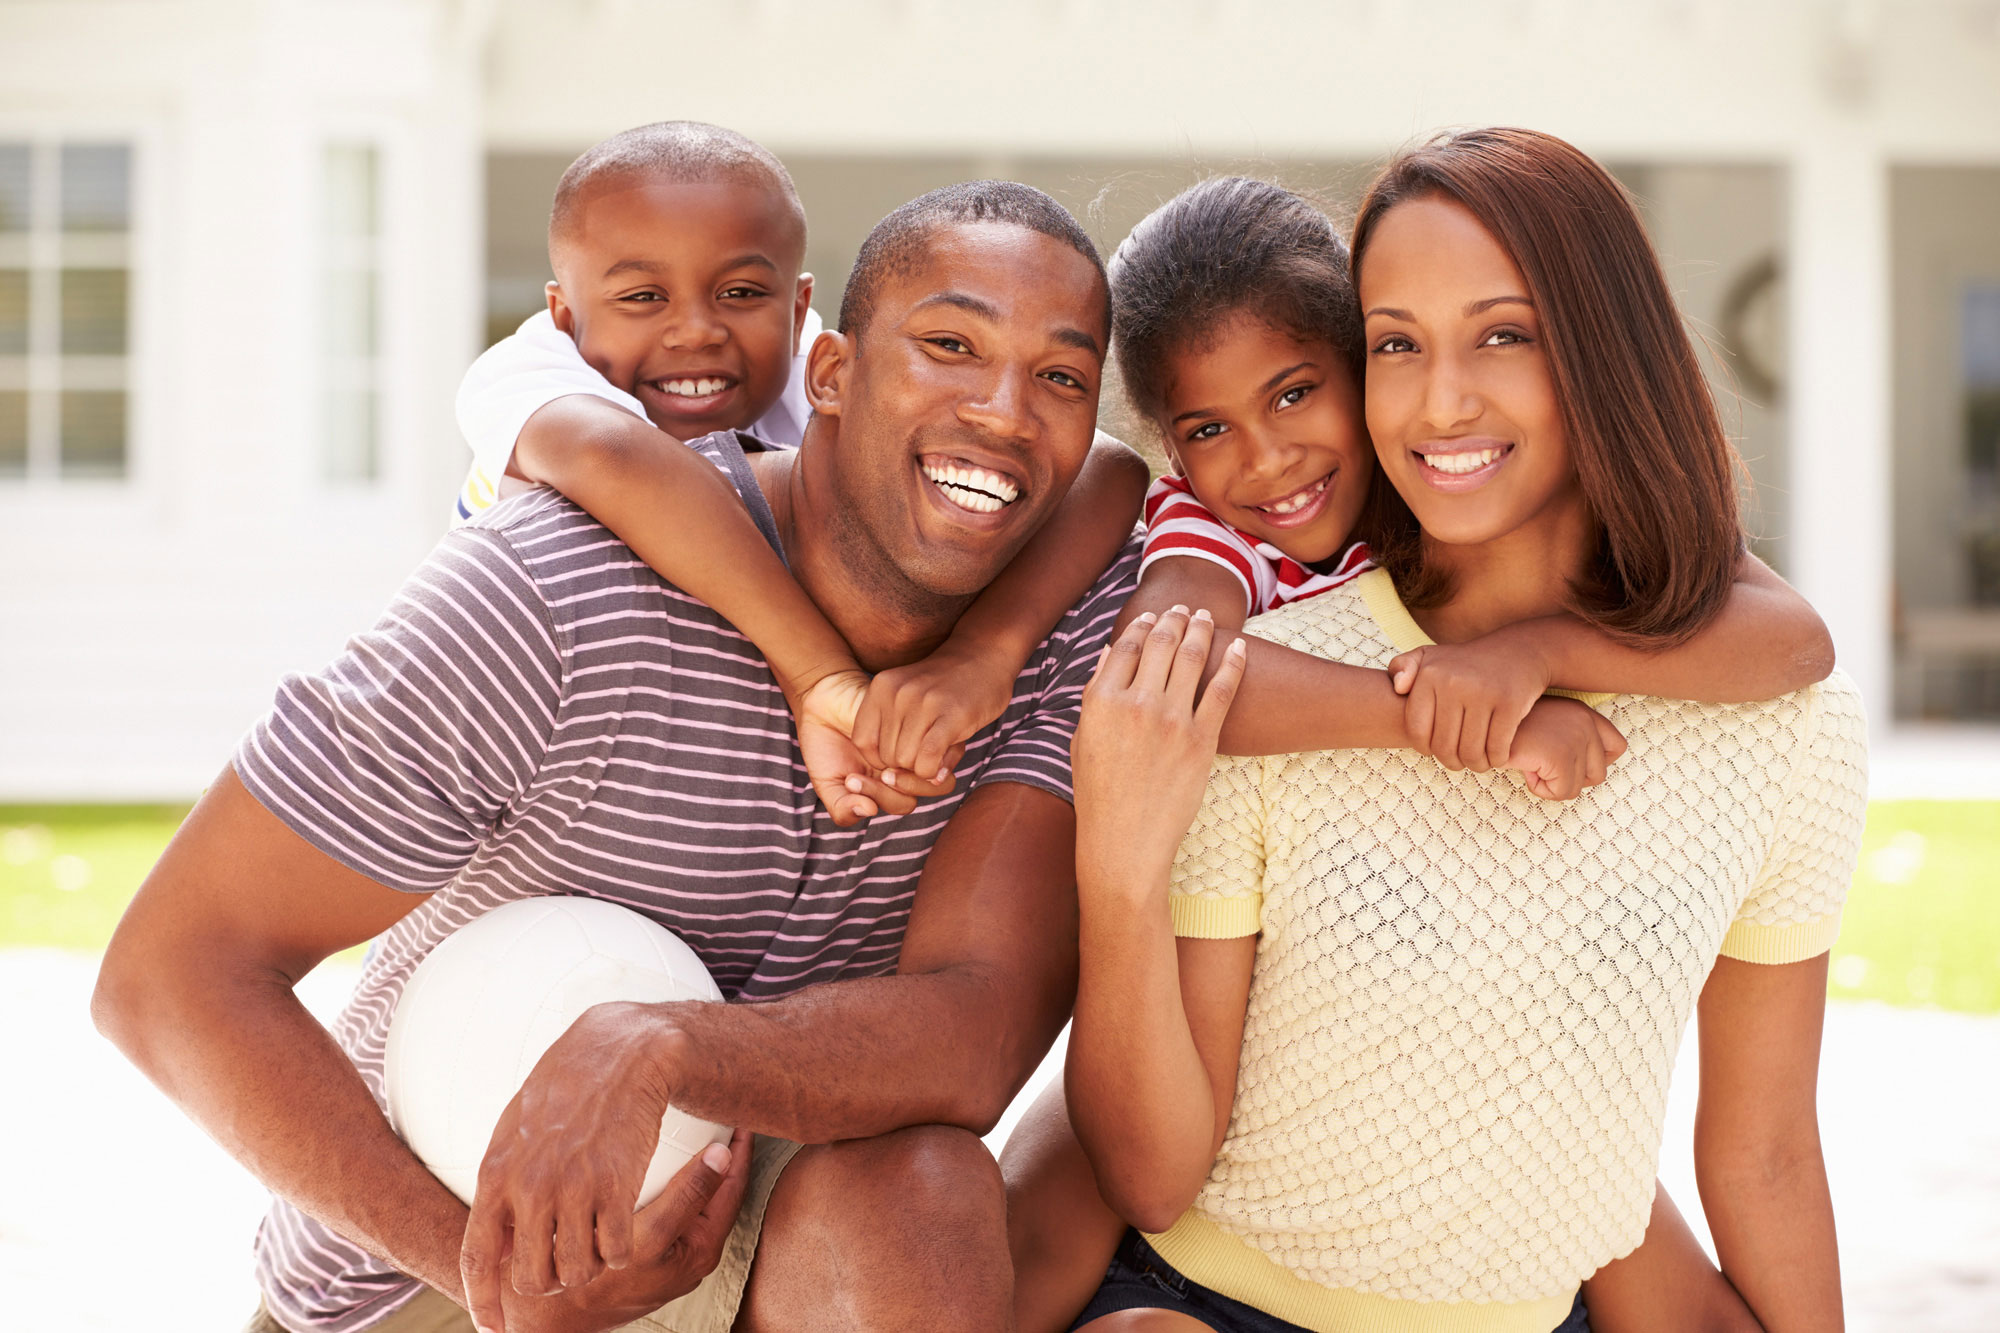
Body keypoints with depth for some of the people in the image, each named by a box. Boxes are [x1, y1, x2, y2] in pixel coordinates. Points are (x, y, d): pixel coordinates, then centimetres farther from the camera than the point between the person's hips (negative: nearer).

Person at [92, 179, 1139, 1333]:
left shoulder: (1086, 613, -11)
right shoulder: (557, 592, -21)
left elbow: (981, 1040, -23)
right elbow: (170, 970, -18)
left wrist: (656, 1047, -42)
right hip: (429, 1238, -1)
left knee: (913, 1187, -29)